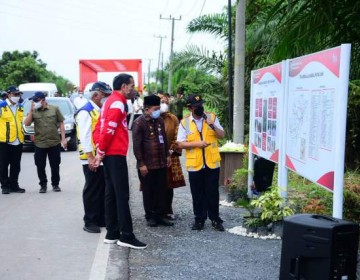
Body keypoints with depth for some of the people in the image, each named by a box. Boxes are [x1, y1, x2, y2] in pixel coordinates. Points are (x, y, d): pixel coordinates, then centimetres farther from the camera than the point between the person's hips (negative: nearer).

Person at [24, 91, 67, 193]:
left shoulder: (54, 109, -1)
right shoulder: (33, 111, 2)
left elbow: (61, 124, 2)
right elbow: (26, 123, -8)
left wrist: (63, 139, -3)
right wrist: (31, 110, -14)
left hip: (54, 143, -1)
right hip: (39, 144, 1)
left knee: (55, 166, 8)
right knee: (40, 166, 5)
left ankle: (55, 184, 23)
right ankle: (43, 185, 20)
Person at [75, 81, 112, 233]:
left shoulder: (102, 111, 16)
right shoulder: (86, 112, -11)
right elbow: (85, 136, -17)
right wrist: (90, 157, -21)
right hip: (92, 159, -8)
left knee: (104, 190, 12)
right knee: (92, 190, -1)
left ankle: (102, 218, 22)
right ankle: (90, 222, 8)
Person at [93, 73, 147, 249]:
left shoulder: (110, 102, 19)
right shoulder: (118, 103, -13)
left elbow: (99, 128, 18)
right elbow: (108, 130, -21)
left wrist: (100, 151, 11)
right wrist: (101, 152, -10)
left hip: (109, 154, 10)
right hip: (116, 154, -10)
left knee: (111, 194, 10)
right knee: (122, 195, -8)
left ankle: (112, 233, 15)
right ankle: (126, 236, -5)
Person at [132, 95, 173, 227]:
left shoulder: (160, 121, 8)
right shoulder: (139, 123, -12)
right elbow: (136, 145, -14)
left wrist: (167, 155, 16)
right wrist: (141, 164, -15)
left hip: (161, 163, 6)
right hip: (147, 165, -6)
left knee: (161, 191, 10)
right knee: (149, 192, 6)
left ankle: (161, 215, 19)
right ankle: (150, 217, 17)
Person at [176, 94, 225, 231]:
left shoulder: (212, 117, 3)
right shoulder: (185, 122, 0)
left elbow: (222, 135, 1)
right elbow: (181, 144, -3)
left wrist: (213, 125, -16)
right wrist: (197, 143, -15)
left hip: (212, 163, 0)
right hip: (195, 164, 0)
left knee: (213, 193, 6)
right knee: (197, 194, 9)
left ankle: (215, 219, 17)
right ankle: (199, 219, 21)